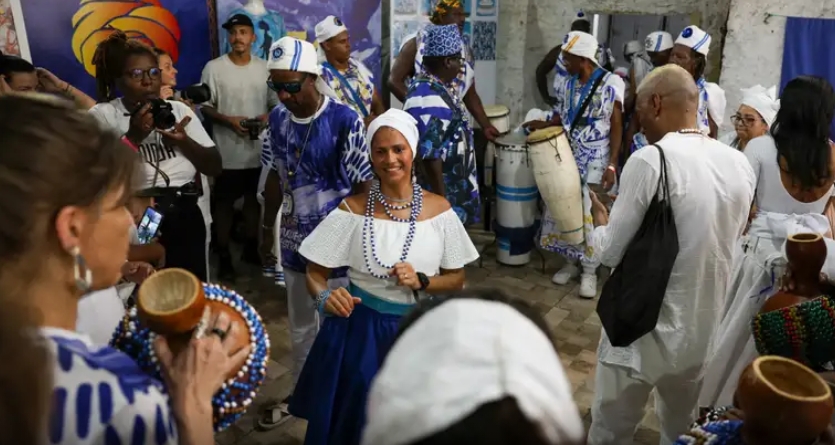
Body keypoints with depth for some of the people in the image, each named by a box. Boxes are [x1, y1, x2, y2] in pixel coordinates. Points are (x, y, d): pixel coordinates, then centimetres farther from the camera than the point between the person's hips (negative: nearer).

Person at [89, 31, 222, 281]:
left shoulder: (179, 109, 10)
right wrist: (133, 136, -18)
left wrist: (184, 142, -10)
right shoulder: (102, 115, 0)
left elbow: (215, 167, 7)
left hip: (186, 216, 4)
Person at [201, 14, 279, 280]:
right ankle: (224, 256, 19)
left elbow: (276, 103, 9)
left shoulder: (264, 68, 4)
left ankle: (251, 248, 32)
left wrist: (268, 116, -12)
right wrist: (229, 120, -19)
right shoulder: (214, 68, -5)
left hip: (258, 151, 3)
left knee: (254, 200, 16)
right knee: (224, 203, 7)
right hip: (228, 152, -3)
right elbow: (205, 107, -4)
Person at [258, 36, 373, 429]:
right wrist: (267, 226, 17)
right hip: (295, 241, 6)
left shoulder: (345, 121, -18)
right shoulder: (277, 119, 0)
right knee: (299, 324, 21)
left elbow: (363, 185, -14)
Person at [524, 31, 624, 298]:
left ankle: (589, 271, 14)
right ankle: (571, 262, 26)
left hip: (596, 163, -6)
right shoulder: (570, 83, 6)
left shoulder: (611, 83, -12)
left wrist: (612, 165, -16)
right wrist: (544, 124, 2)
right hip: (569, 159, 6)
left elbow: (616, 126, -12)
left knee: (592, 216, 0)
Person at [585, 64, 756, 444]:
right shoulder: (741, 165, -1)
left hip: (644, 330, -6)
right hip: (706, 332, 6)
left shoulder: (650, 161, -20)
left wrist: (600, 221, 6)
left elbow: (611, 252, -16)